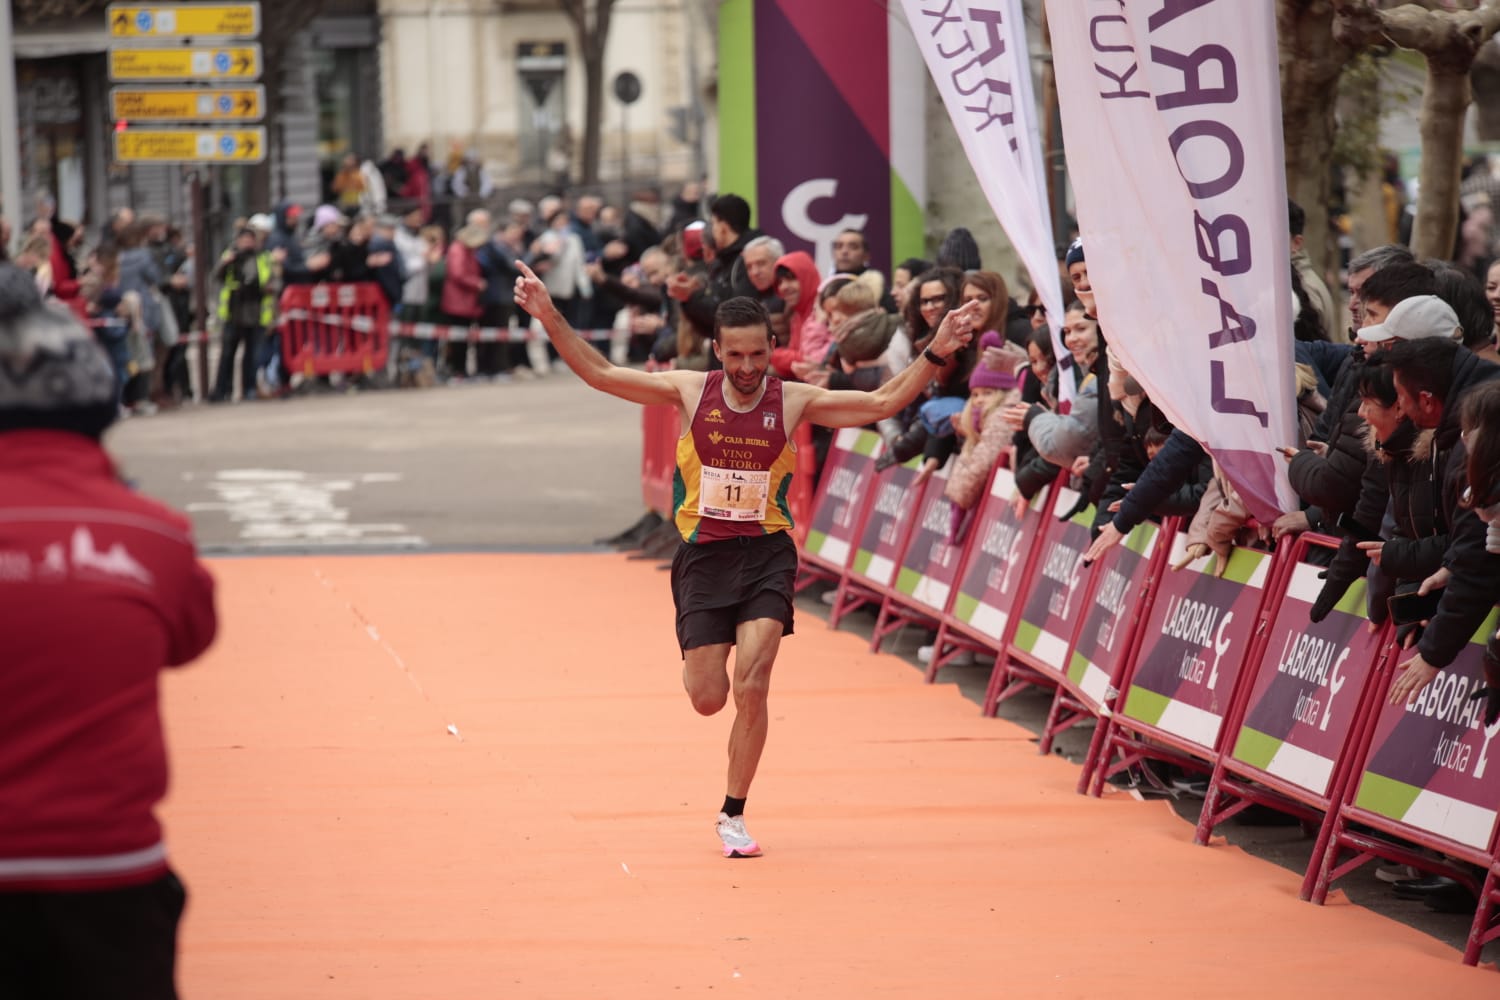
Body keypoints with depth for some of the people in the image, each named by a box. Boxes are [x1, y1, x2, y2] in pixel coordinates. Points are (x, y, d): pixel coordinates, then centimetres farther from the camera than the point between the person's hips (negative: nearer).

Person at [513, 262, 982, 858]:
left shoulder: (794, 401, -4)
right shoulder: (690, 391, -3)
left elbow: (882, 403, -5)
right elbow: (599, 374, -2)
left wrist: (936, 354, -17)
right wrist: (549, 318, -12)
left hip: (766, 553, -1)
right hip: (703, 555, 1)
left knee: (751, 687, -16)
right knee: (708, 699, -1)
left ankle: (733, 814, 0)